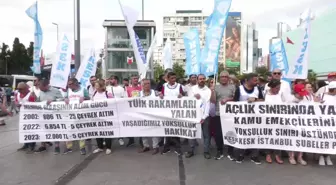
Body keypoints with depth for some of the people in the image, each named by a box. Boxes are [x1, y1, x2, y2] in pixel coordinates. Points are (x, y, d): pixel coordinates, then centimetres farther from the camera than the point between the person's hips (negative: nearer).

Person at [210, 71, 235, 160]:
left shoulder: (232, 87, 5)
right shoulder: (216, 87, 4)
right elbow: (213, 101, -3)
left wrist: (227, 100, -16)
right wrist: (212, 90, -14)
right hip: (218, 114, 1)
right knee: (218, 133, 5)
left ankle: (230, 152, 21)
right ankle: (219, 152, 21)